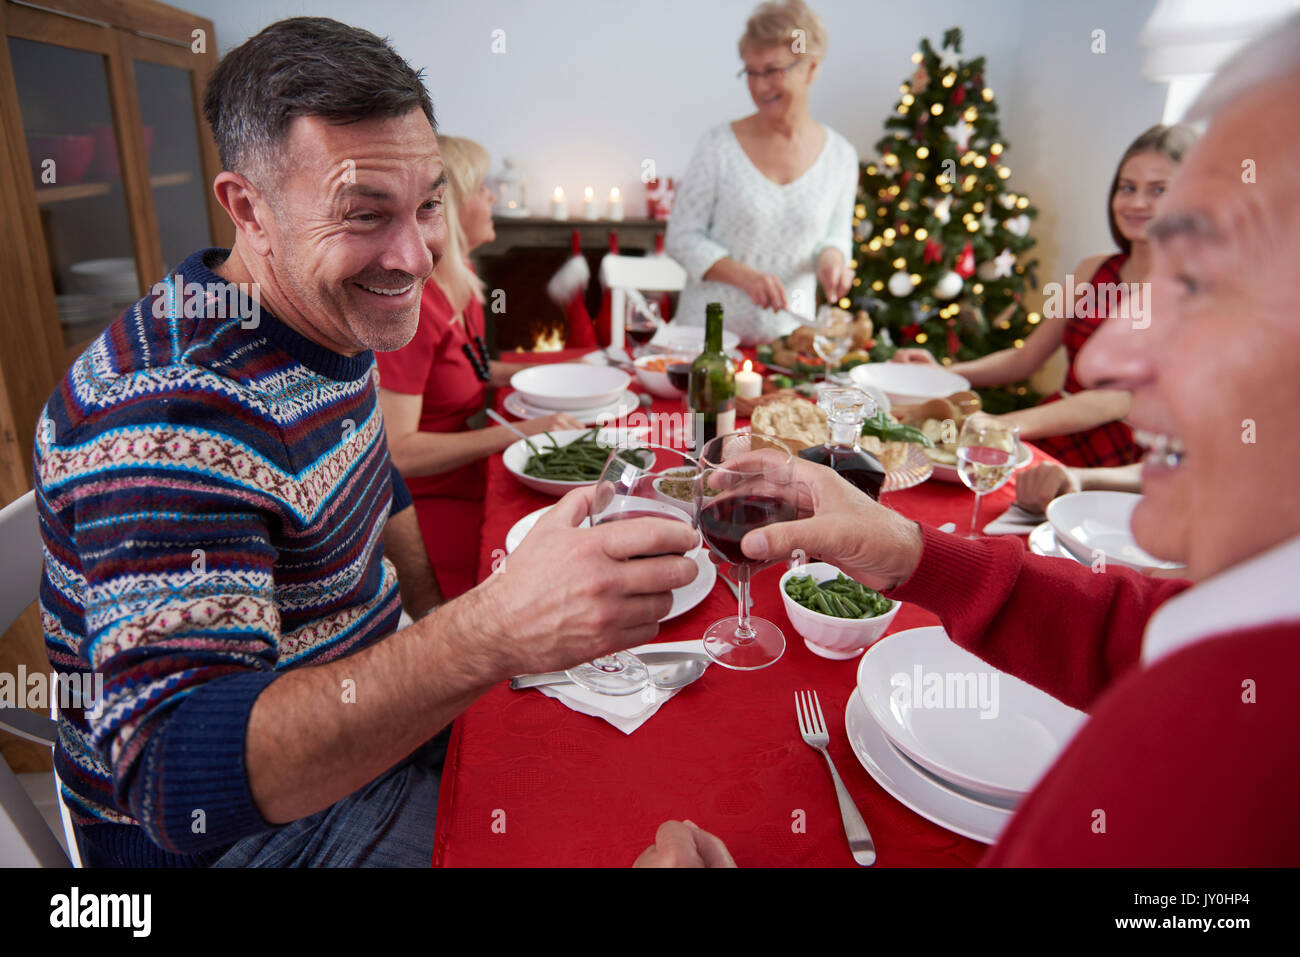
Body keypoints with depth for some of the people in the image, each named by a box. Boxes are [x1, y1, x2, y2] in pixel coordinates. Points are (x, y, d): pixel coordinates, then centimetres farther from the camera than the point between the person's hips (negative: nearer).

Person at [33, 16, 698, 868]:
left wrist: (442, 614, 4)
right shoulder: (170, 412, -32)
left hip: (371, 726, 8)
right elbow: (173, 776, -39)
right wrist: (485, 635, -51)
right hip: (265, 823, -7)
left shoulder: (329, 317, -2)